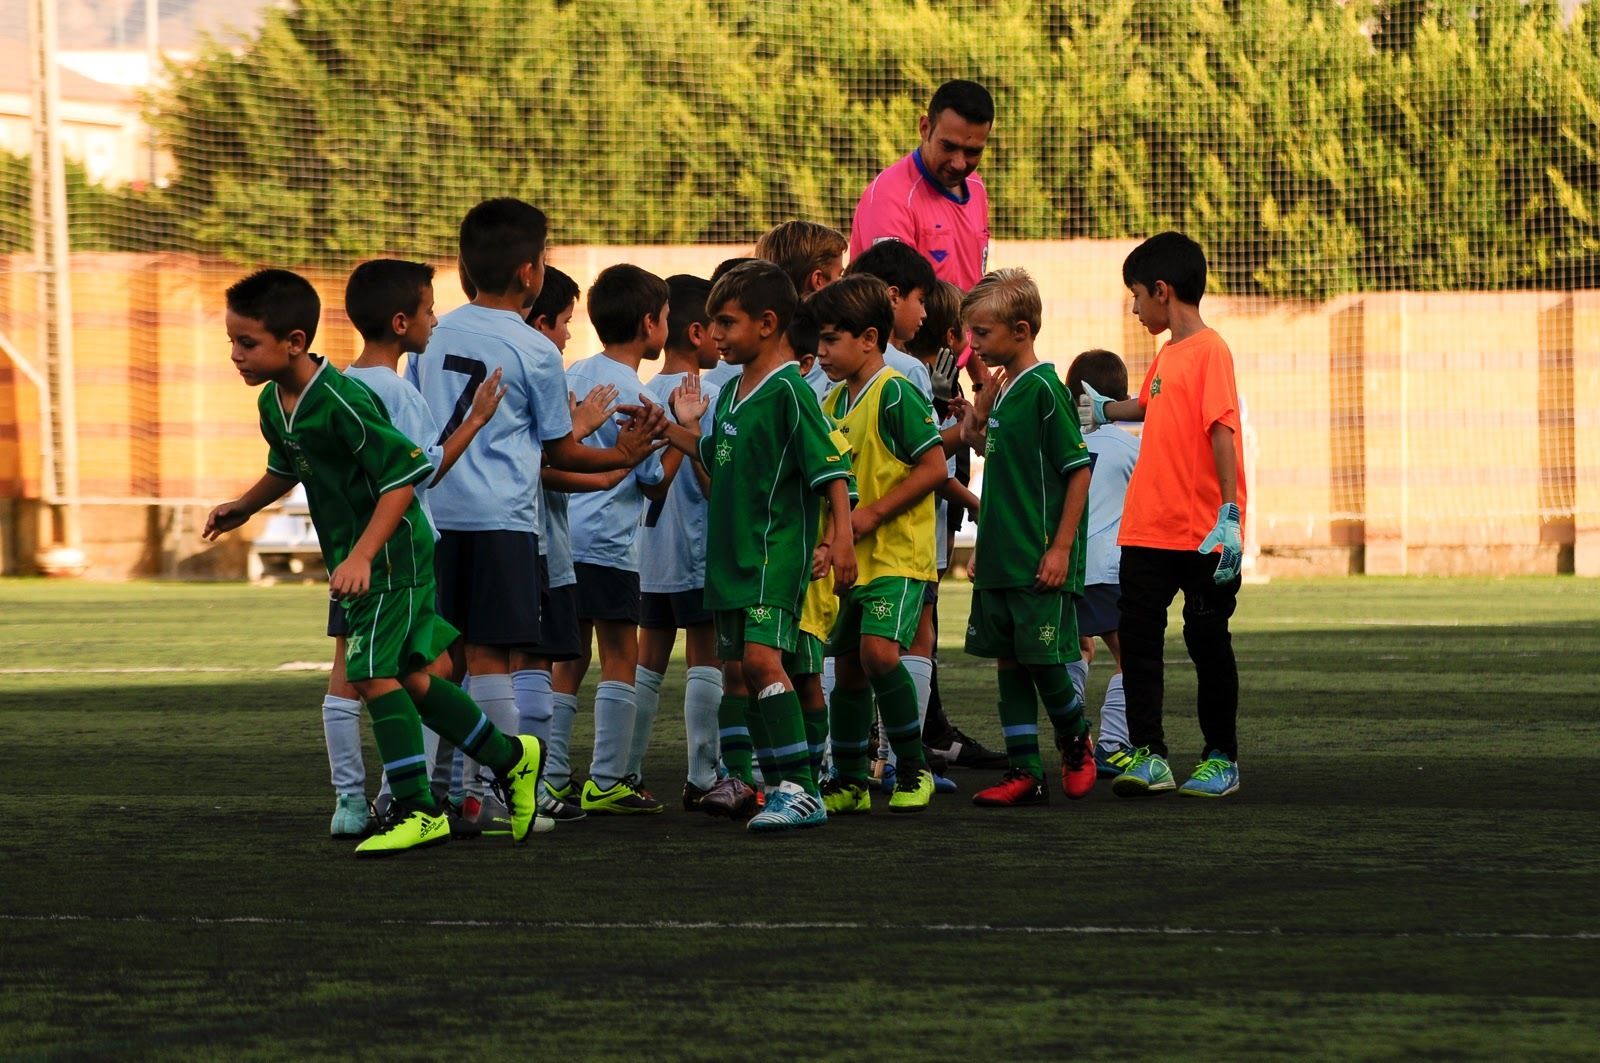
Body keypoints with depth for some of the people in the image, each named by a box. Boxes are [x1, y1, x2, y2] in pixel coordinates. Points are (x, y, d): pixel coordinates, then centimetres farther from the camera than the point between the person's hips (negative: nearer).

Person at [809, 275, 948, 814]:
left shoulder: (894, 394, -12)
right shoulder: (835, 402, 13)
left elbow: (934, 465, -16)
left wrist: (872, 514, -18)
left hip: (897, 553, -8)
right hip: (851, 560, 8)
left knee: (879, 650, -22)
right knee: (848, 665, 10)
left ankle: (914, 769, -8)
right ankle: (849, 782, 20)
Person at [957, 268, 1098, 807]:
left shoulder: (1044, 389, -13)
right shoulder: (1003, 391, 11)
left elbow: (1078, 470, -14)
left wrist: (1061, 548, -17)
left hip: (1040, 563, -8)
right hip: (1000, 560, 8)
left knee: (1044, 660, -2)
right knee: (1009, 662, 6)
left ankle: (1076, 742, 22)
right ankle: (1025, 773, 8)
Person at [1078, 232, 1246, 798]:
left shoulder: (1209, 351, -12)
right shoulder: (1166, 354, 13)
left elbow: (1222, 431, -19)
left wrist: (1229, 514, -26)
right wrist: (1105, 408, 51)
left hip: (1202, 535, -8)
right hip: (1148, 530, 8)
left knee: (1208, 642, 3)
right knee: (1137, 637, 0)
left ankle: (1222, 759, 13)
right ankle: (1148, 756, 0)